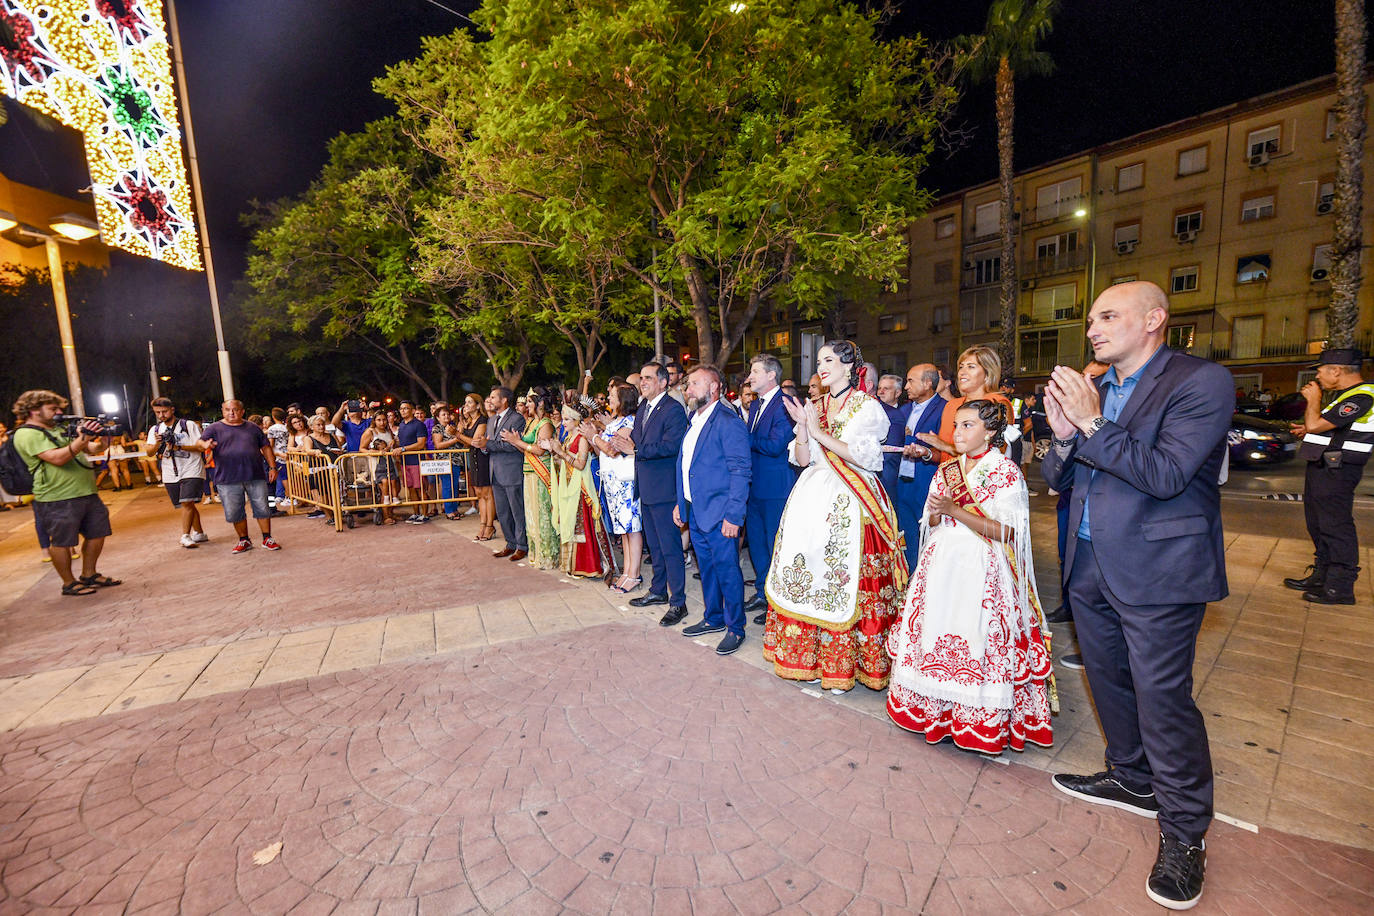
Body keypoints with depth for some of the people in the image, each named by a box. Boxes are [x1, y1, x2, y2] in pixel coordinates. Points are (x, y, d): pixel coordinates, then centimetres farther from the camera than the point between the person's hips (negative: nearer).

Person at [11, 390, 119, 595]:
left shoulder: (59, 429, 18)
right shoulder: (26, 434, -8)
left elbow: (91, 449, 16)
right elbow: (57, 458, -22)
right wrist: (82, 439, -28)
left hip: (87, 493, 8)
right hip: (58, 499, -8)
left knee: (97, 533, 12)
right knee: (62, 542, 2)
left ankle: (89, 575, 25)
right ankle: (69, 584, 13)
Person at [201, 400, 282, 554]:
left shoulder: (253, 428, 12)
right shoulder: (214, 428, 7)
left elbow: (266, 448, 14)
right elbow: (200, 442, -5)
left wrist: (272, 467, 6)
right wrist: (206, 445, -30)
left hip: (256, 477, 1)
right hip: (228, 479, -1)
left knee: (262, 508, 1)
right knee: (234, 512, 5)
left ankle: (267, 539, 13)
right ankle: (244, 541, 20)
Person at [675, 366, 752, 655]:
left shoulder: (729, 422, -14)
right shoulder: (693, 420, 13)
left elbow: (740, 472, -17)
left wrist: (733, 515, -20)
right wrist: (680, 502, 16)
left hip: (719, 513, -8)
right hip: (695, 511, 9)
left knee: (727, 571, 2)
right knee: (707, 568, 19)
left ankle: (735, 628, 19)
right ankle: (713, 618, 36)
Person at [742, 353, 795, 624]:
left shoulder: (785, 404, -15)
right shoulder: (755, 404, 15)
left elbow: (775, 445, -23)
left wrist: (745, 437, -14)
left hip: (776, 488, -9)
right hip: (755, 485, 9)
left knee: (775, 546, 1)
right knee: (755, 541, 17)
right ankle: (762, 594, 34)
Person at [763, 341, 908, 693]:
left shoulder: (867, 406, -2)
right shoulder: (816, 407, 14)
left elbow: (866, 458, -13)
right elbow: (802, 459, 9)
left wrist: (819, 432, -14)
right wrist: (802, 425, -7)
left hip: (850, 504, -5)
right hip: (813, 501, 5)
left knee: (843, 579, -4)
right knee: (808, 572, 6)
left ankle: (842, 664, 11)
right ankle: (810, 656, 20)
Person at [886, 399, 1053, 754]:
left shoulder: (1006, 470, -5)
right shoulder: (947, 469, 11)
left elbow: (1006, 532, -13)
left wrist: (956, 510, -17)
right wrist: (935, 512, -8)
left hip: (983, 570, -5)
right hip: (944, 564, 5)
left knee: (976, 638, -6)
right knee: (935, 631, 5)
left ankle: (982, 719, 12)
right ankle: (935, 708, 21)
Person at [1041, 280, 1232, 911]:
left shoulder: (1201, 382, -10)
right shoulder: (1089, 390, 9)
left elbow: (1167, 474, -21)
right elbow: (1057, 479, 6)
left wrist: (1092, 425, -22)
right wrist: (1064, 437, -12)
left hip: (1157, 572, -7)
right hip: (1090, 568, 7)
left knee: (1162, 698, 1)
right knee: (1110, 683, 20)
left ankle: (1184, 832, 23)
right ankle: (1133, 780, 42)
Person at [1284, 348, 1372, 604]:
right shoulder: (1347, 394, 16)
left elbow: (1315, 424, -24)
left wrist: (1313, 400, -8)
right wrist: (1309, 431, 14)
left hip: (1336, 471, -11)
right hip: (1323, 468, 11)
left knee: (1336, 527, -5)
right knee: (1319, 525, 17)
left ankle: (1341, 588, 1)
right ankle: (1321, 577, 27)